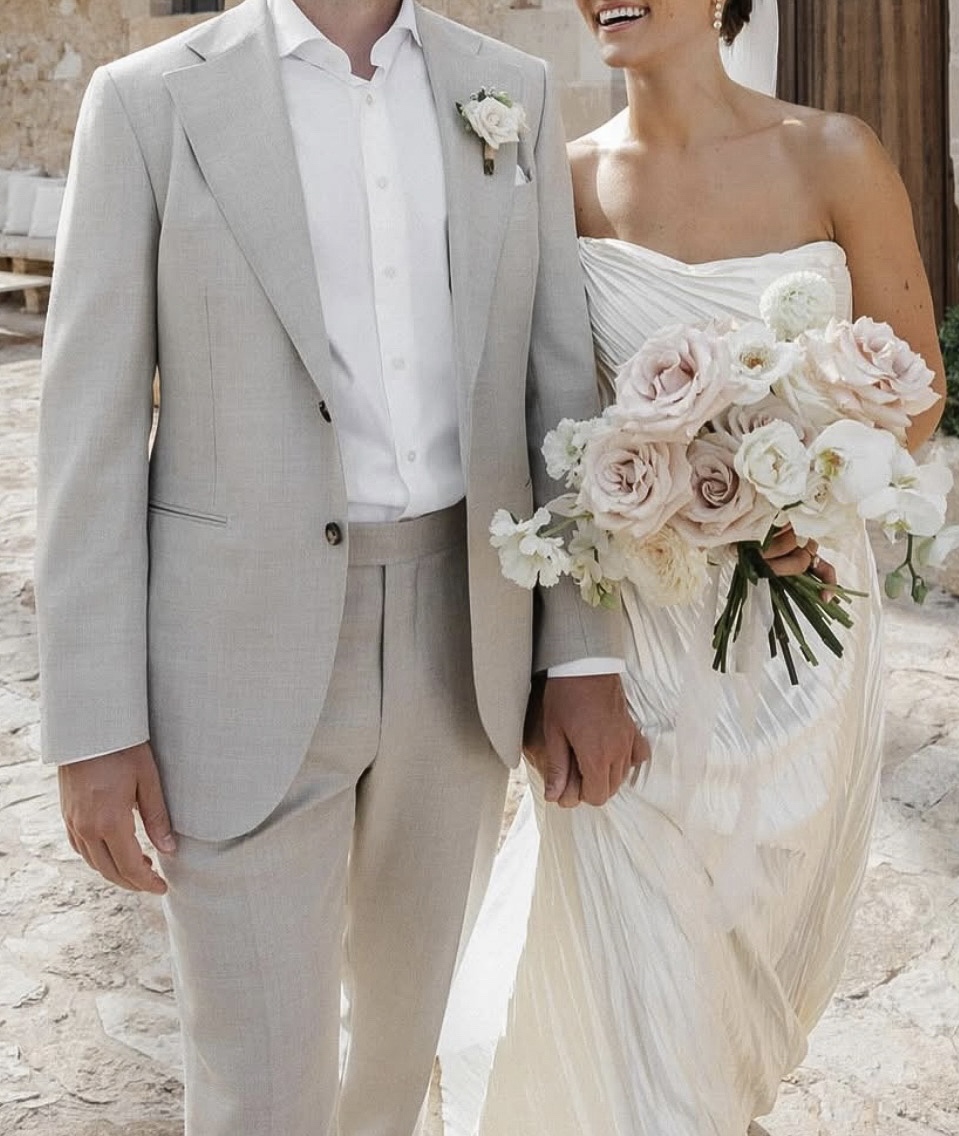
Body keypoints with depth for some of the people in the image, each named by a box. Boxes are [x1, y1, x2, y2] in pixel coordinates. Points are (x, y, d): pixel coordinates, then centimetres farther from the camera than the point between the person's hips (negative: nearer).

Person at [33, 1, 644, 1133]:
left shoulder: (511, 92, 5)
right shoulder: (150, 102, -5)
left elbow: (558, 379, 5)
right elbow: (91, 426, -5)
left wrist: (585, 652, 1)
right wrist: (93, 728, -8)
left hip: (463, 634, 4)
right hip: (246, 651, -3)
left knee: (410, 1006, 22)